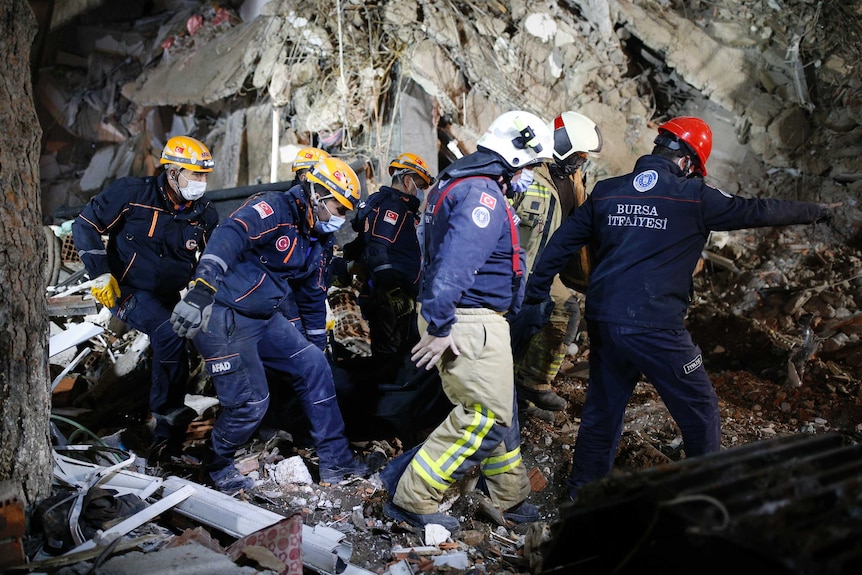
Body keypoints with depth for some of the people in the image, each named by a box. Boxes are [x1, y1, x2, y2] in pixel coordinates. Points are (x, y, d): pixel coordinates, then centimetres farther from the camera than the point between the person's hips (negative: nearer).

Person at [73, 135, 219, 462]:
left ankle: (166, 435, 23)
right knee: (170, 335, -29)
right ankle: (169, 414, -16)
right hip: (127, 289, -6)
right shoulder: (133, 193, -13)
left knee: (168, 350, 8)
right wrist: (101, 275, -15)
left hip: (168, 297, 6)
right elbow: (85, 226, -8)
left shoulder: (205, 216, -1)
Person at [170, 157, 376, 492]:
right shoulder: (273, 209, -18)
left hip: (265, 318, 9)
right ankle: (218, 465, 21)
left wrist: (318, 343, 25)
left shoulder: (318, 241, 10)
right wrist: (204, 285, -52)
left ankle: (335, 460, 15)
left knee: (315, 367, 4)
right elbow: (230, 235, -37)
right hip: (222, 317, -9)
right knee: (250, 402, -10)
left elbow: (313, 295, 22)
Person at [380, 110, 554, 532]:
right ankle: (412, 498, 5)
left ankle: (511, 498, 31)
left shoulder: (460, 183, 16)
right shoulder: (484, 194, -19)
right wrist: (440, 328, -27)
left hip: (481, 320, 11)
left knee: (499, 411, 18)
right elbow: (453, 264, -29)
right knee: (484, 417, -5)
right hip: (468, 323, -11)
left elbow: (446, 255, 23)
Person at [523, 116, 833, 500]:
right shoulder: (694, 197, -5)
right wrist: (815, 211, 23)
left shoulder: (606, 191, 8)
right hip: (655, 327, -5)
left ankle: (581, 496, 30)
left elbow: (562, 242, 12)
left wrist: (534, 293, 21)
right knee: (700, 412, 11)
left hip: (602, 321, 6)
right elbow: (759, 211, 6)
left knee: (602, 410, 19)